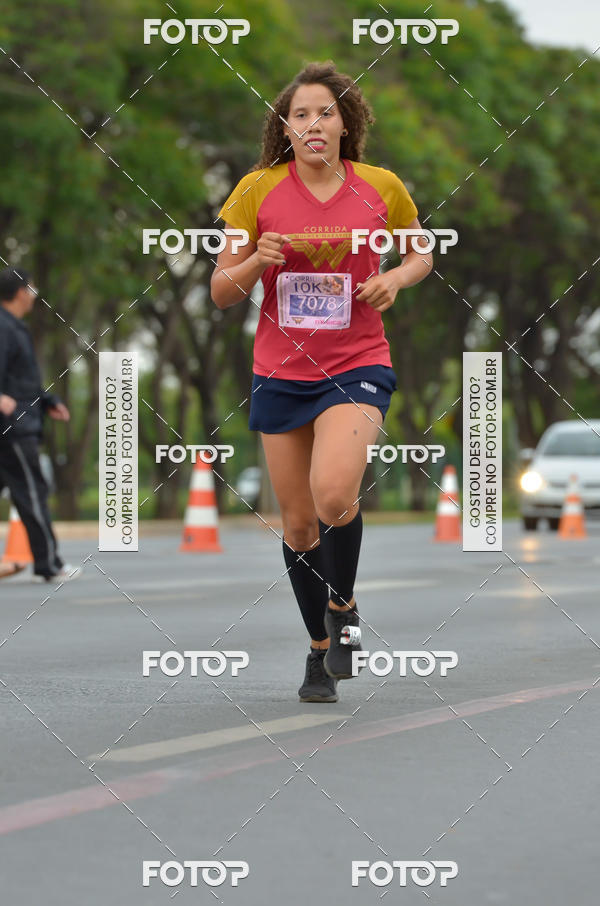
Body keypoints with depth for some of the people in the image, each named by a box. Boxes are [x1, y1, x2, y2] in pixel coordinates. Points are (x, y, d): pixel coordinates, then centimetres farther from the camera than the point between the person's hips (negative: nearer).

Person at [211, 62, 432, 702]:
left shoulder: (380, 187, -1)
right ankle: (320, 650, 27)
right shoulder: (257, 190, -3)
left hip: (358, 366, -2)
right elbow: (221, 293, 3)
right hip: (280, 372, 2)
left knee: (333, 493, -25)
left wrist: (397, 277, -5)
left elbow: (420, 252, 17)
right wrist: (255, 263, -18)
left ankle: (343, 607, 4)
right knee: (298, 521, 7)